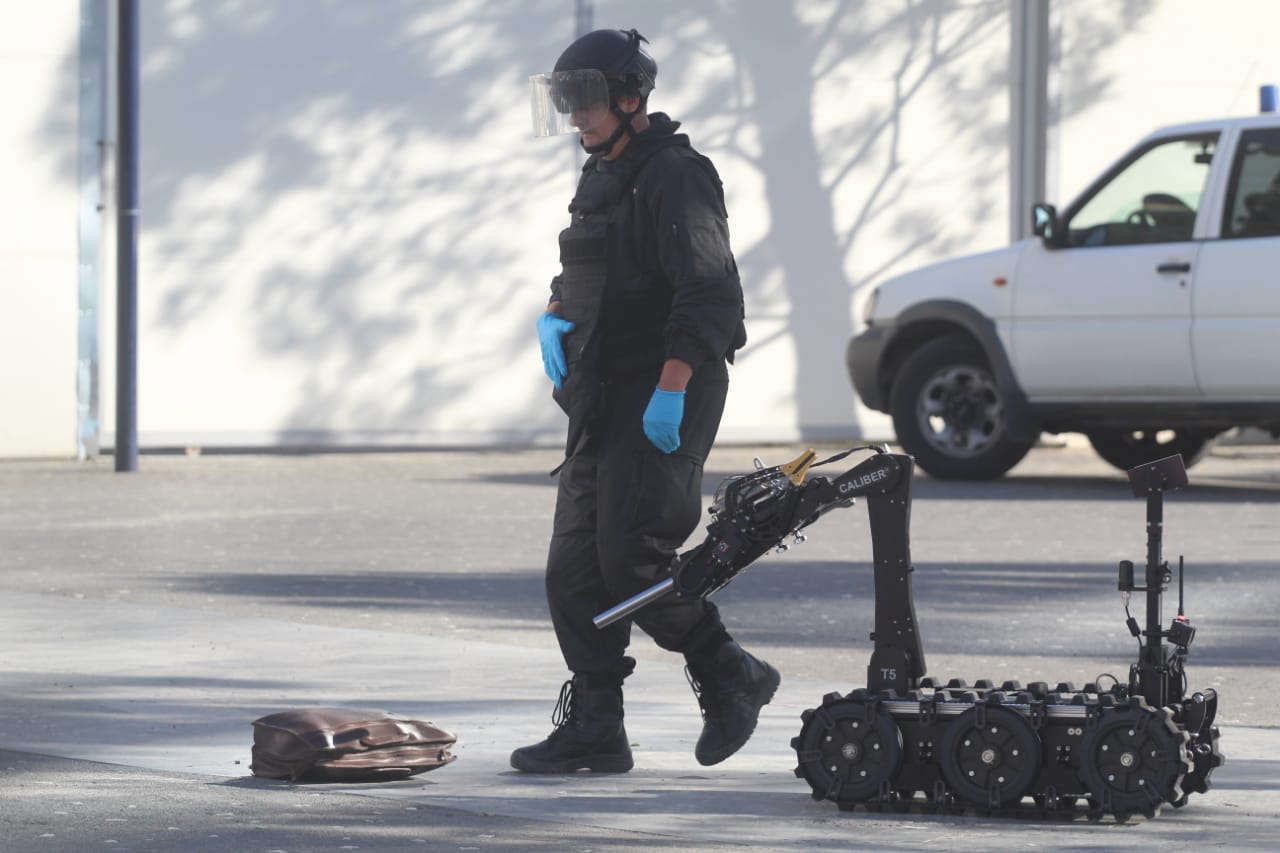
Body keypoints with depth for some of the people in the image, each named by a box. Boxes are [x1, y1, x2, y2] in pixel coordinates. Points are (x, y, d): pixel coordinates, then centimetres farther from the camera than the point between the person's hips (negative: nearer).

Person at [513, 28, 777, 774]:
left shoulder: (674, 175, -12)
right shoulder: (604, 179, 18)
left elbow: (710, 293, -21)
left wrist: (671, 389, -26)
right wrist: (556, 317, 7)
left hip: (666, 401, -9)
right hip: (604, 401, 9)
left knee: (631, 558, -15)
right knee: (577, 567, 4)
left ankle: (731, 676, 4)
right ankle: (593, 729, 6)